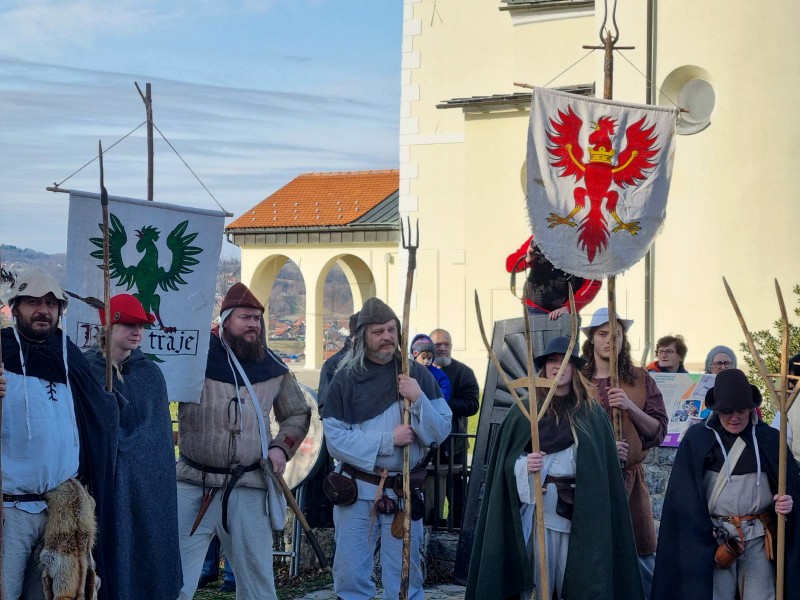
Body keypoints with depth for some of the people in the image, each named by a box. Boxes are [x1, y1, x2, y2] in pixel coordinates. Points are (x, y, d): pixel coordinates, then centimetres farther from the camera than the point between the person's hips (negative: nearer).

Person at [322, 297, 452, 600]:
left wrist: (419, 399, -18)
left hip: (404, 491, 1)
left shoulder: (417, 374, 1)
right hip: (356, 490, -1)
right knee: (351, 575, 4)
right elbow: (335, 439, -10)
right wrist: (388, 440, -16)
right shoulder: (347, 378, -3)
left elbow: (440, 432, -2)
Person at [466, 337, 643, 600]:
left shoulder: (593, 414, 5)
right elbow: (506, 462, 0)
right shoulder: (524, 411, 4)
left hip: (580, 512, 1)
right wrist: (524, 466, -19)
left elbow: (604, 467, 2)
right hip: (536, 509, -1)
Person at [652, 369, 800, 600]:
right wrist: (702, 532, -9)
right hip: (714, 535, -1)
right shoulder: (697, 438, 2)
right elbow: (684, 492, 0)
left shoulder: (769, 439, 6)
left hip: (758, 537, 1)